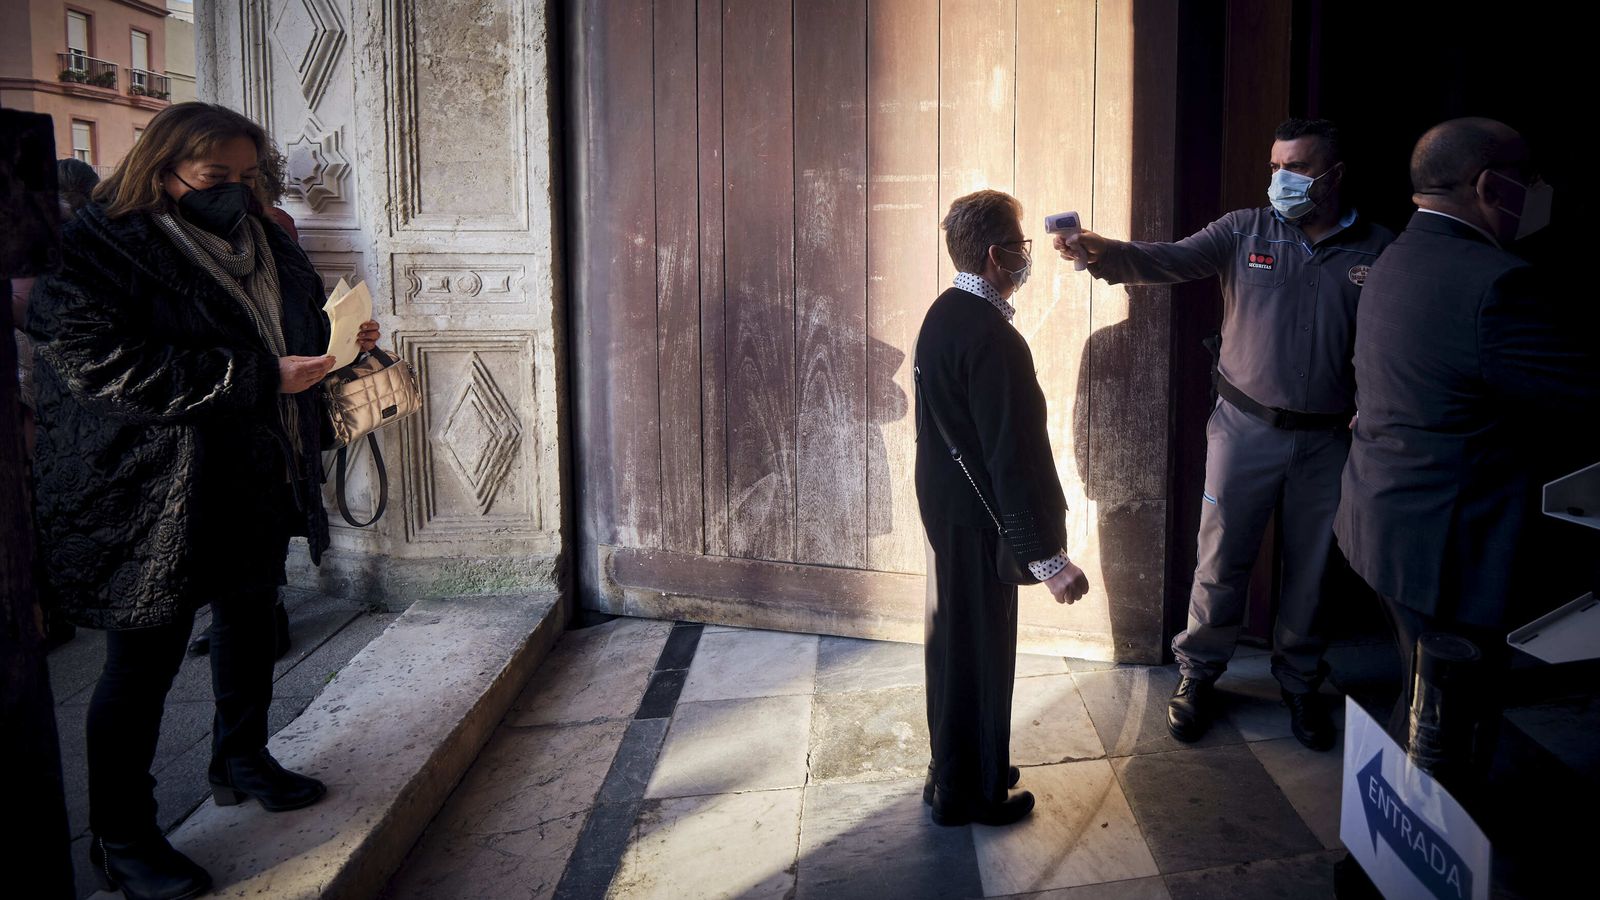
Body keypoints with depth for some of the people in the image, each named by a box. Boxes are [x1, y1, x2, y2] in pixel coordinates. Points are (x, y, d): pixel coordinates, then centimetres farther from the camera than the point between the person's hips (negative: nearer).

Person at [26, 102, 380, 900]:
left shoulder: (258, 239, 8)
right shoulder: (102, 249, -15)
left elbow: (298, 319, 23)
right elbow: (109, 361, -26)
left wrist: (341, 338, -1)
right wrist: (260, 377, -27)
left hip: (257, 483, 8)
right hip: (155, 500, -8)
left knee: (250, 615, 22)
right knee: (145, 659, 1)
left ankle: (242, 761, 45)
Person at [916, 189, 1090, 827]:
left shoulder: (943, 314, 5)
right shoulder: (993, 339, -25)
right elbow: (1014, 456, -26)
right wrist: (1048, 555, -23)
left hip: (945, 504, 9)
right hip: (978, 518, -9)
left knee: (956, 641, 20)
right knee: (980, 653, 5)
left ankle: (955, 773, 37)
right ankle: (972, 794, 21)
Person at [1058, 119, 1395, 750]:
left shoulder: (1378, 251, -2)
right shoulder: (1245, 232, -3)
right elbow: (1171, 261, -17)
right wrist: (1104, 253, -35)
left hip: (1328, 439, 1)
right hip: (1246, 429, 0)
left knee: (1311, 569, 13)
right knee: (1221, 561, 6)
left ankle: (1300, 684, 33)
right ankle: (1198, 677, 25)